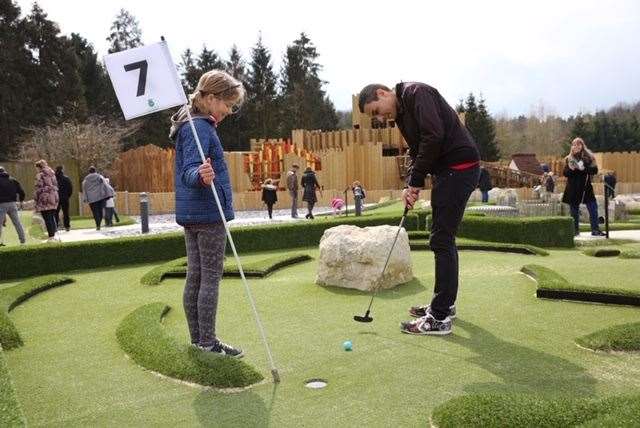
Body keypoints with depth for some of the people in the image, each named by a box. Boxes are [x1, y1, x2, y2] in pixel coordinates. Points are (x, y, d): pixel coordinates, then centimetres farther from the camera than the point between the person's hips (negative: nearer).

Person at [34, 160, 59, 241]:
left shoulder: (40, 175, -7)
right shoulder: (52, 174, 14)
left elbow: (39, 188, -11)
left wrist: (36, 199, -6)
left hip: (44, 199, -7)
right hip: (54, 198, 7)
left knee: (47, 219, -5)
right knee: (52, 217, 13)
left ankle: (51, 237, -7)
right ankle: (53, 235, 13)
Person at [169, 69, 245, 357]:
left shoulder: (191, 124, 16)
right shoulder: (200, 128, -15)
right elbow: (188, 172, -27)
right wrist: (201, 176, -45)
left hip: (190, 214, 10)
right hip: (208, 213, -10)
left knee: (195, 276, 12)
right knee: (211, 278, -3)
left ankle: (198, 339, 20)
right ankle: (208, 342, 4)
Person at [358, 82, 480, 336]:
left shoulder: (416, 93, -11)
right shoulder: (401, 114, 18)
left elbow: (434, 136, -23)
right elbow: (417, 152, 17)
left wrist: (416, 180, -15)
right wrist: (411, 184, -1)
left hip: (459, 167, -10)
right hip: (449, 171, 10)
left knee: (442, 241, -9)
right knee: (443, 239, 16)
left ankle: (440, 318, -4)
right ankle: (444, 304, 29)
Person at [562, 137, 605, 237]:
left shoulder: (588, 157, 2)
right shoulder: (569, 159, 6)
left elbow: (595, 170, -6)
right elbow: (565, 173, 4)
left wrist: (584, 169, -21)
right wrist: (570, 169, -16)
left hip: (586, 187, -1)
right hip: (573, 189, 1)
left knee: (593, 208, -5)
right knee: (574, 211, 6)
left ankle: (595, 229, 0)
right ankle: (575, 230, 14)